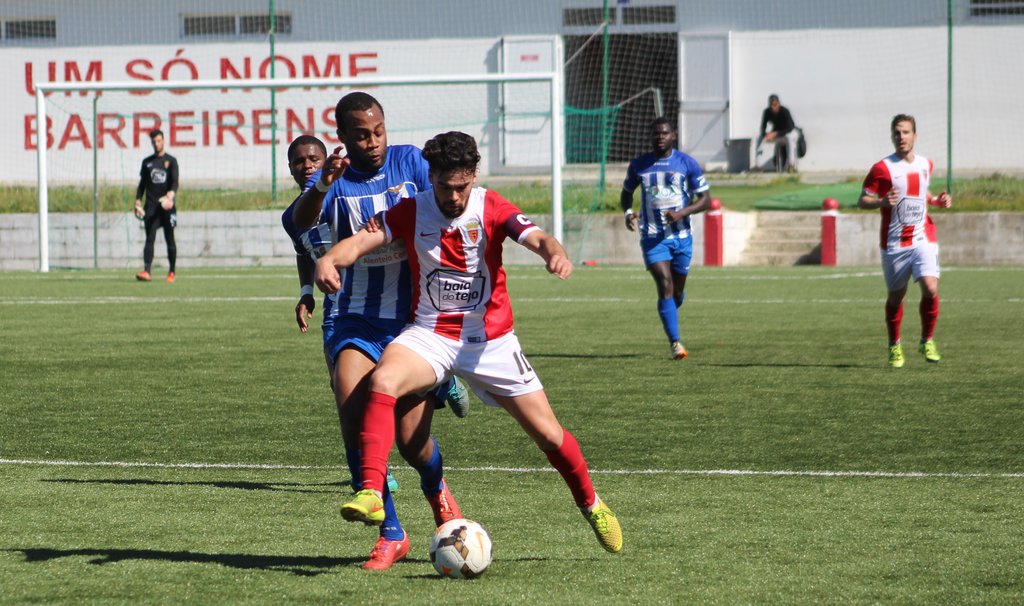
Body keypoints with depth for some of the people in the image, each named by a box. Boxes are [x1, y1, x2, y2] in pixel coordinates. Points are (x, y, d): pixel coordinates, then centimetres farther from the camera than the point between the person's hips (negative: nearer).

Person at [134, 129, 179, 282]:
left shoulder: (171, 161, 5)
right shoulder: (147, 162, 13)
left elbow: (175, 181, -8)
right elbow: (142, 183, 16)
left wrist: (171, 194, -27)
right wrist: (138, 201, 4)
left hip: (167, 206, -1)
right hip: (151, 206, 1)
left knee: (169, 239, 5)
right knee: (150, 239, -9)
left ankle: (171, 272, 14)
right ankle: (147, 271, -19)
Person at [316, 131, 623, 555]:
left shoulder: (491, 208, -9)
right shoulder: (411, 212, -5)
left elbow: (535, 237, -25)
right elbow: (365, 240, -17)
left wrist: (555, 253, -49)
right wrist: (329, 260, -40)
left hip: (491, 340, 0)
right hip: (430, 334, 0)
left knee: (547, 433, 1)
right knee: (383, 381, -31)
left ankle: (591, 504, 28)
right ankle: (371, 494, -36)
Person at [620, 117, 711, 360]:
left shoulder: (687, 164, -1)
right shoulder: (639, 165, 3)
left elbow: (705, 198, 0)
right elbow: (626, 193, 18)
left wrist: (682, 213, -17)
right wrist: (628, 212, -4)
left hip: (681, 235, 1)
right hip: (652, 237, -1)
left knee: (677, 289, 11)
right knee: (665, 286, -16)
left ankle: (668, 315, 46)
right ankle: (675, 342, -18)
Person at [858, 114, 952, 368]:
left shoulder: (925, 165, 9)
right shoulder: (882, 168, -6)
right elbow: (862, 201, -5)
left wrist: (937, 200, 8)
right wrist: (882, 202, -24)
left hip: (924, 239, 2)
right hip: (894, 243, -2)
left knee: (930, 289, -16)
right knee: (896, 297, 7)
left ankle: (927, 342, 4)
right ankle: (894, 346, 28)